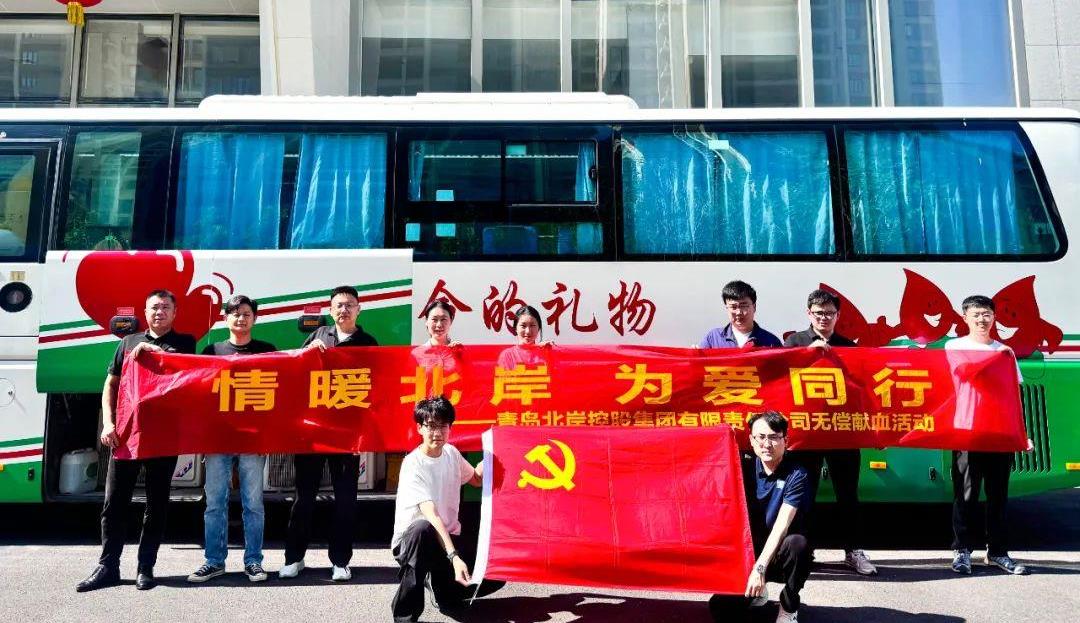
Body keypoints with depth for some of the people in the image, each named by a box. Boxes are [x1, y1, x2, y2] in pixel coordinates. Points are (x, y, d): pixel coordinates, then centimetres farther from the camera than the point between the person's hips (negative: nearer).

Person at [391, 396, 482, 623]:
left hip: (448, 537, 6)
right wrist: (454, 557, -42)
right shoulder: (413, 464, -21)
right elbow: (431, 516, -31)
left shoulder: (451, 453, 0)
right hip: (411, 540, -6)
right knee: (423, 528, -42)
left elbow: (477, 479, 21)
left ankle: (446, 590, 20)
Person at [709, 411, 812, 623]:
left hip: (780, 556, -3)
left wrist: (760, 567, -35)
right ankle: (755, 593, 21)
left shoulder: (796, 475, -15)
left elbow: (782, 525, -25)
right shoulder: (744, 468, -2)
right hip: (749, 551, 3)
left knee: (796, 543, -37)